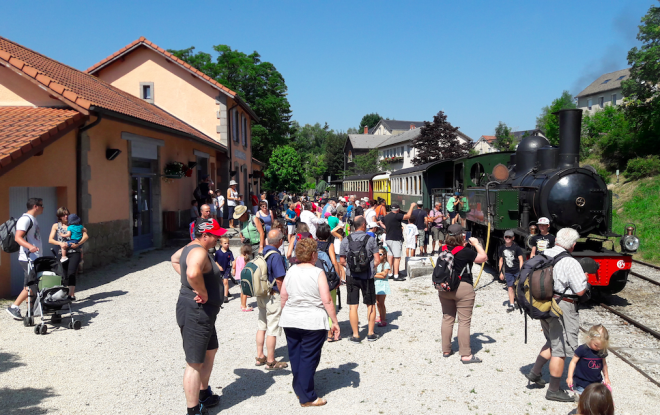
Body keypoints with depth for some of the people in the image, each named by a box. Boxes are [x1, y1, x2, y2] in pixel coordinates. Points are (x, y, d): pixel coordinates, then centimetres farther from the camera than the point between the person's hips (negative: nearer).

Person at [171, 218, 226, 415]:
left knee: (210, 351, 25)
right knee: (195, 363, -2)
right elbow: (193, 273, -44)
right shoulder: (199, 252, -23)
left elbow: (175, 260, 28)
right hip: (196, 313, -11)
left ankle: (204, 394, 41)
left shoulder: (191, 248, 9)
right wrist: (203, 293, -27)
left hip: (202, 312, 11)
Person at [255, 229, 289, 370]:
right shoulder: (276, 256, -20)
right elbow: (279, 280, -21)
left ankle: (260, 356, 27)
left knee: (261, 326, 17)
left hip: (260, 294, 8)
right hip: (273, 296, -8)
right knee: (272, 329, 1)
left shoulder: (262, 252, 4)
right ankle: (271, 362, 9)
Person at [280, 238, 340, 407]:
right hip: (313, 323, -5)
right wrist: (335, 322, -8)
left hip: (290, 322, 5)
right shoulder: (318, 273, -12)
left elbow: (283, 297, 8)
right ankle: (306, 397, 10)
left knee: (295, 356, 17)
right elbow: (327, 301, -15)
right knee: (309, 358, 3)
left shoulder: (291, 271, 2)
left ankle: (298, 390, 31)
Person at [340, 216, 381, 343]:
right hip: (367, 277, -1)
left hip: (351, 277, 1)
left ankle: (356, 335, 9)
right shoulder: (370, 239, -7)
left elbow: (342, 261, 1)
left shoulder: (346, 240, -2)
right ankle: (371, 333, 19)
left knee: (353, 306, 5)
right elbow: (377, 260, -7)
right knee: (371, 305, 14)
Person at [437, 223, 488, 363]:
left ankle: (446, 350, 23)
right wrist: (476, 244, 5)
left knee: (447, 318, 15)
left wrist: (464, 245, 15)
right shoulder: (466, 252, -15)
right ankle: (466, 355, 2)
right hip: (463, 289, -6)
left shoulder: (444, 249, 0)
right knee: (464, 321, -1)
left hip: (444, 289, 6)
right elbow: (484, 257, -5)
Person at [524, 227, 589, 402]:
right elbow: (580, 290, -16)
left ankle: (535, 372, 25)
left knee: (552, 342, 26)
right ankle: (554, 390, 13)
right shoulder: (570, 263, -19)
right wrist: (585, 278, 2)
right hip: (562, 309, -7)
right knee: (560, 349, 4)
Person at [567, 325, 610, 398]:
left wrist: (606, 377, 19)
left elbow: (604, 364, 13)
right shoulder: (582, 349, -17)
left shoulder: (602, 351, -4)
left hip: (597, 382, 4)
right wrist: (569, 377, -14)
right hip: (582, 383, -4)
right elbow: (573, 362, -11)